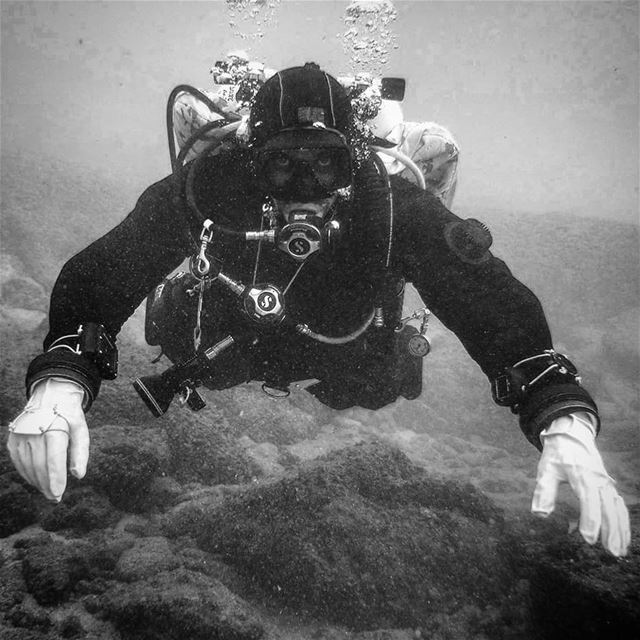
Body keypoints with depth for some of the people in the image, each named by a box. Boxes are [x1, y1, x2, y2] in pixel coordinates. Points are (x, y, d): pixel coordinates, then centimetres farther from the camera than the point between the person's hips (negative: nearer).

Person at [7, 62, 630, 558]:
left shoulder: (397, 212, -34)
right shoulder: (207, 191, -33)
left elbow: (500, 307, -34)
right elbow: (95, 277, -28)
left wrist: (566, 423, -49)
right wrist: (59, 380, -48)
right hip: (220, 370, 1)